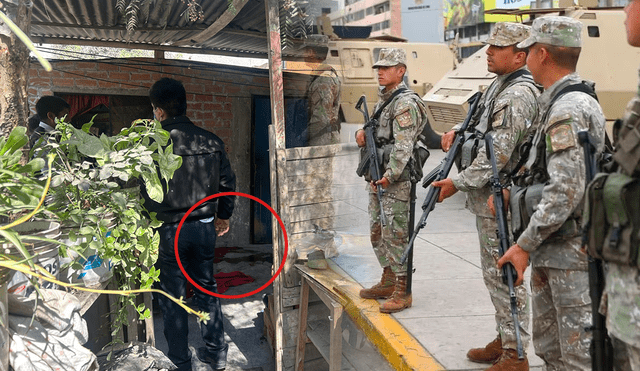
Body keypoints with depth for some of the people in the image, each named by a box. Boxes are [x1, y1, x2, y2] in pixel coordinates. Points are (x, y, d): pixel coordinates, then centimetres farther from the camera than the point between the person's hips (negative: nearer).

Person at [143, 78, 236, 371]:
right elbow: (227, 181, 7)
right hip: (205, 226, 5)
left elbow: (147, 194, -13)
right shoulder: (211, 141, -1)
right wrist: (223, 215, 22)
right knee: (206, 288, 18)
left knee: (172, 297, 9)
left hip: (169, 230, -4)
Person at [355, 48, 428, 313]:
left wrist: (390, 176, -29)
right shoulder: (381, 100, 17)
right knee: (378, 232, 15)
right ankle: (388, 281, 27)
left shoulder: (405, 103, -13)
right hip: (376, 177, 10)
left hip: (397, 179, -10)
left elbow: (403, 145, -22)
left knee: (396, 234, -7)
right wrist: (361, 134, 1)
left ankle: (402, 292, 0)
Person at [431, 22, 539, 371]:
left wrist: (458, 182, -18)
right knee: (495, 273, 18)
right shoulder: (500, 85, 14)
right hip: (489, 198, 10)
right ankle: (504, 340, 31)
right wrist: (458, 131, 4)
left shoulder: (519, 94, -18)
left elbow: (498, 153, -24)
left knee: (504, 276, -3)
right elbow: (484, 127, 25)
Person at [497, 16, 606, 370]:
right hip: (552, 249, 10)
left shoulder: (568, 109, -17)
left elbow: (566, 192, -24)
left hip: (572, 250, -10)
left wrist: (525, 244, -20)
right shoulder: (557, 103, 15)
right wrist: (512, 192, 17)